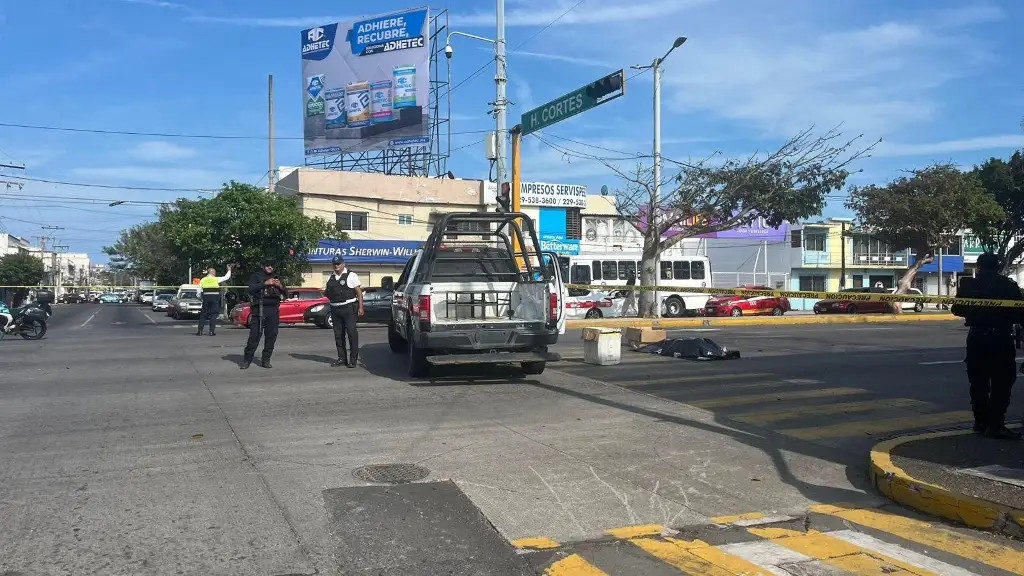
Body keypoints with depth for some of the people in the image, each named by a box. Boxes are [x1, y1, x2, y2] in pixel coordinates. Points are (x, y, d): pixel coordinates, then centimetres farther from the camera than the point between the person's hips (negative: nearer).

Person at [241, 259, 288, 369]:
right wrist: (265, 283, -17)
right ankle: (246, 360, -2)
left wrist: (280, 286, -2)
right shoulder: (256, 276, 8)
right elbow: (251, 289, -10)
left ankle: (266, 360, 8)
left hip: (274, 310, 4)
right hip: (259, 310, -4)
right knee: (254, 335, -8)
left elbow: (286, 294, 17)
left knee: (271, 336, 0)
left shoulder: (277, 278, 19)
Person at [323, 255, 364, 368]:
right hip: (335, 308, 6)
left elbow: (359, 292, -6)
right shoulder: (331, 278, 16)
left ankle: (353, 359, -3)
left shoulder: (351, 275, -2)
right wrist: (325, 292, 3)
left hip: (348, 308, -6)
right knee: (338, 334, 8)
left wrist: (360, 307, -13)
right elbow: (327, 292, 28)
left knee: (352, 332, -7)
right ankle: (342, 358, 16)